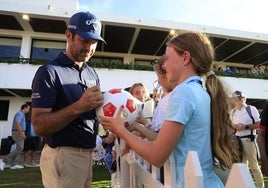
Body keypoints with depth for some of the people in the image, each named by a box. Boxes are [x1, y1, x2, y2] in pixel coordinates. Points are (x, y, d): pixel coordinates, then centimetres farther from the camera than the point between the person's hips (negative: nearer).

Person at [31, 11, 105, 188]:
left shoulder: (92, 73, 10)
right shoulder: (49, 72, -12)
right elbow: (39, 126, -18)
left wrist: (102, 104, -5)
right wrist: (78, 107, -30)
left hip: (87, 154, 7)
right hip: (63, 156, -7)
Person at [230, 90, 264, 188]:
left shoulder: (251, 109, -5)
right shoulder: (233, 111, 9)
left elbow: (258, 124, -7)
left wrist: (245, 127, -18)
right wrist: (234, 127, -5)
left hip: (249, 140, -5)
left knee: (253, 165, 1)